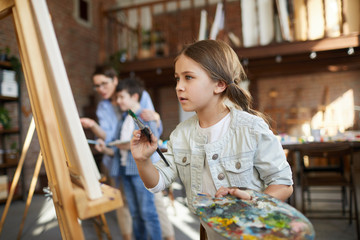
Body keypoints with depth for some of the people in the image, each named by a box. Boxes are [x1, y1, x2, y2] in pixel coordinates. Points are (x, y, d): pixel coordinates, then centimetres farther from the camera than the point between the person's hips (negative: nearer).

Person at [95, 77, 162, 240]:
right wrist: (105, 149, -2)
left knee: (147, 212, -5)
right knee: (135, 213, 14)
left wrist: (131, 145, -17)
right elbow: (118, 150, 15)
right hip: (124, 169, 7)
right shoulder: (123, 121, 18)